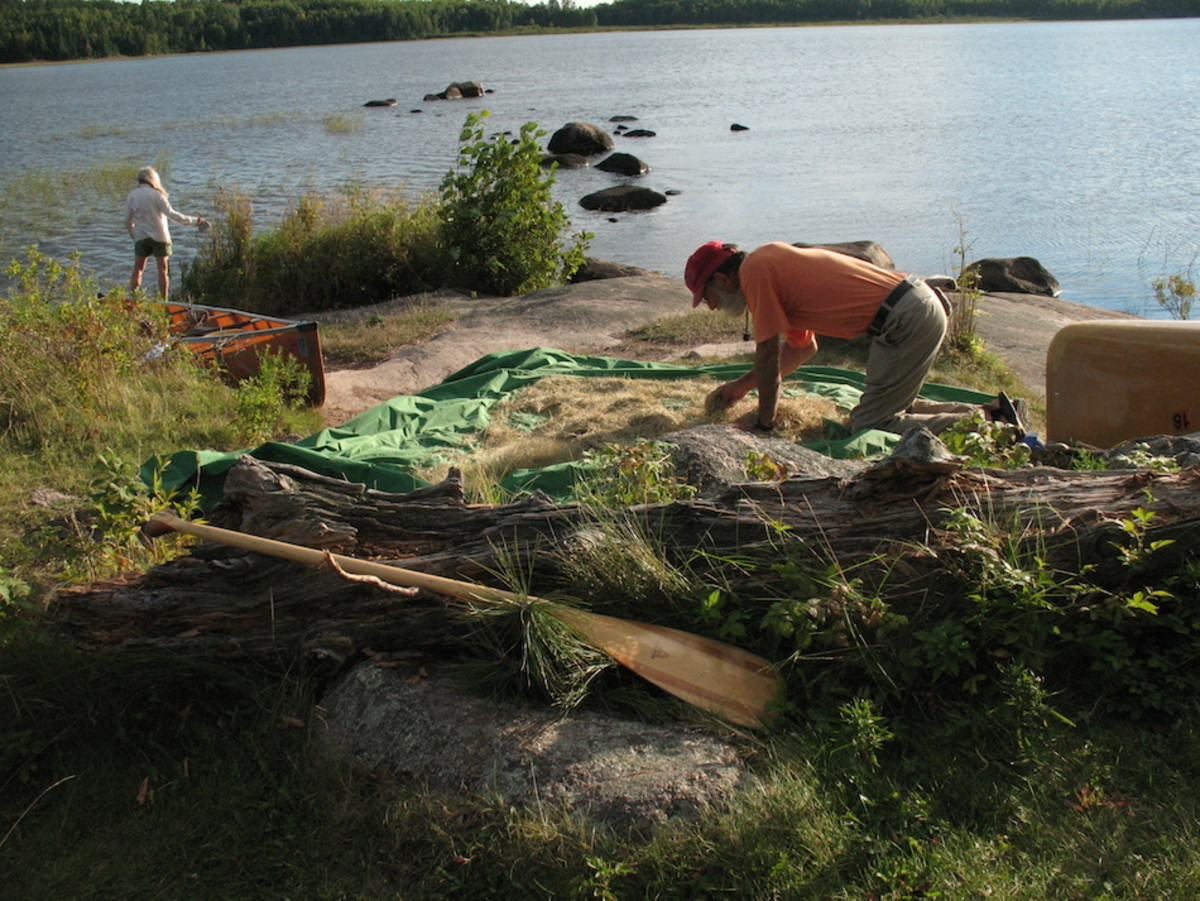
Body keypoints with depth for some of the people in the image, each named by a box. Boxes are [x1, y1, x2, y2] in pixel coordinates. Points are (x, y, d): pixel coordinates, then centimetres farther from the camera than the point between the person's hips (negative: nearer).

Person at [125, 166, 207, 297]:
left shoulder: (131, 196, 2)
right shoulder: (156, 194, -10)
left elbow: (127, 221, 7)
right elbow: (173, 215, -15)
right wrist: (196, 220, -10)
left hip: (140, 237, 3)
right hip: (159, 237, -3)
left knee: (138, 269, 9)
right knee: (163, 269, 3)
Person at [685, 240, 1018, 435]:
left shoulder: (754, 270, -8)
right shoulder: (773, 262, 21)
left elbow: (768, 356, -8)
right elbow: (801, 347, 30)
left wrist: (764, 425, 2)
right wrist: (741, 386, 29)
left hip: (906, 320, -10)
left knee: (870, 426, -5)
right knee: (892, 410, 21)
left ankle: (985, 423, -5)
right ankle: (992, 411, 16)